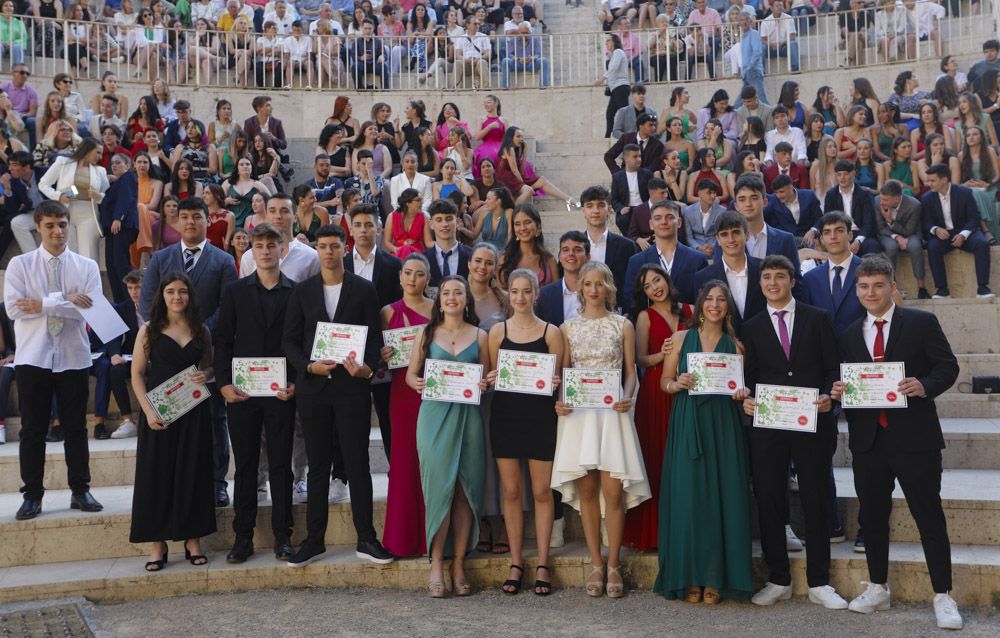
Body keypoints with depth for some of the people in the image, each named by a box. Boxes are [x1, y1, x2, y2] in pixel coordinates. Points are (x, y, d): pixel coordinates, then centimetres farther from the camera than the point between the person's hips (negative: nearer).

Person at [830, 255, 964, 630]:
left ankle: (942, 596, 9)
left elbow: (948, 367, -3)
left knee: (929, 516, 0)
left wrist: (925, 386, -22)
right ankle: (877, 589, 26)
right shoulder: (851, 334, 12)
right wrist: (838, 392, -8)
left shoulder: (922, 323, 0)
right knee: (872, 516, 12)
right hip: (867, 438, 4)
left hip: (914, 436, -4)